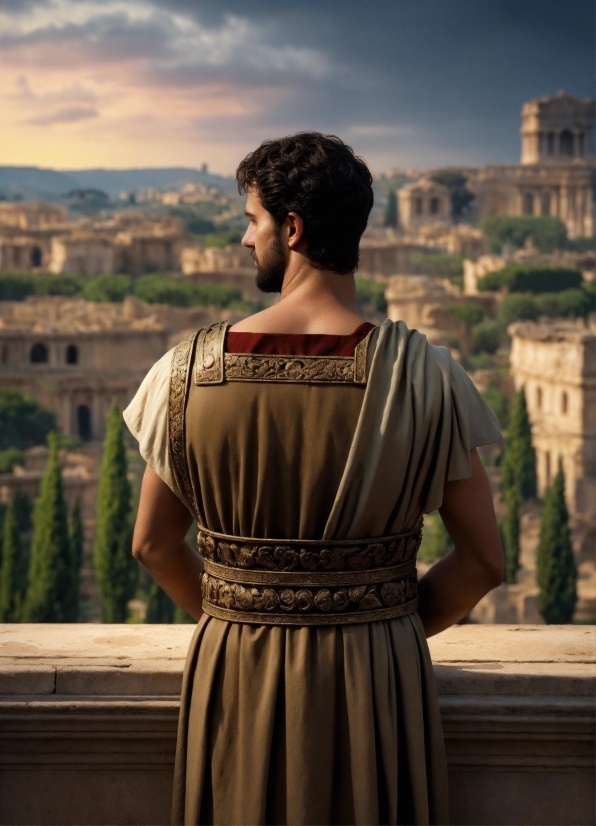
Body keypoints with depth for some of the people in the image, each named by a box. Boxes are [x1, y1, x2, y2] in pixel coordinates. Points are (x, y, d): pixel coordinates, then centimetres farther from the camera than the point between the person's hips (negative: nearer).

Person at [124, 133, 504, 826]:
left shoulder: (189, 369, -7)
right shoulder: (422, 374, -12)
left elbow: (153, 544, 4)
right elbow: (482, 559, -6)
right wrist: (394, 629, 8)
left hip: (232, 675, 1)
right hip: (376, 683, -1)